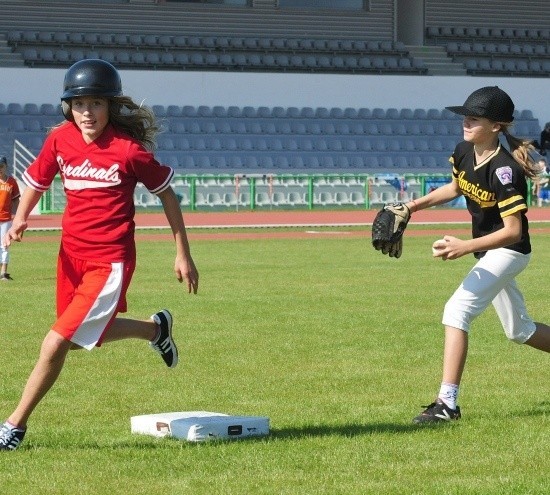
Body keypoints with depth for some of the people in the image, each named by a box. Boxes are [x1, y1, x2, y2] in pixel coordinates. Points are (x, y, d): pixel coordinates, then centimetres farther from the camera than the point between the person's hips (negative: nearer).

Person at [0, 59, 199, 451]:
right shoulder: (60, 139, -2)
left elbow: (167, 194, -3)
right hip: (71, 253, 6)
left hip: (109, 260, -6)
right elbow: (36, 182, 11)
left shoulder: (129, 150, -15)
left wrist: (183, 254, 1)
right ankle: (155, 328, 47)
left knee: (56, 343, -12)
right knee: (85, 335, 21)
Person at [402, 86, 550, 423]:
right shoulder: (464, 152, -4)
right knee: (520, 331, 21)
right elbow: (456, 188, 17)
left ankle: (447, 403, -23)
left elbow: (513, 230, -29)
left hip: (509, 252, -9)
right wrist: (415, 205, 5)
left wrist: (466, 247, -38)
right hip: (489, 254, 9)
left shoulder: (504, 169, -28)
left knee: (458, 310, -22)